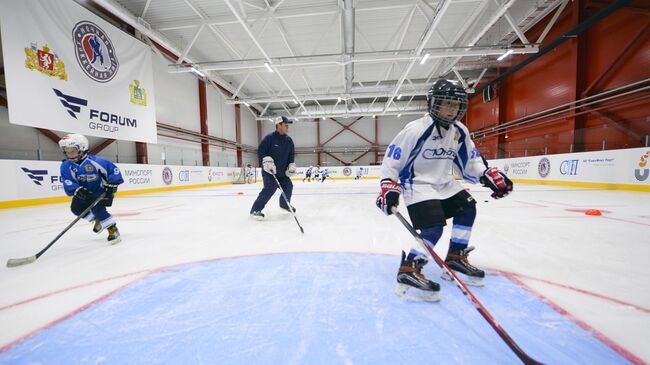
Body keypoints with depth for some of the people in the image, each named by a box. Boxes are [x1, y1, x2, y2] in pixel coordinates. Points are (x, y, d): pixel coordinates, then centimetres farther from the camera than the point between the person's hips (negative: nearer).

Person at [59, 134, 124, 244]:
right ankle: (98, 219, 21)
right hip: (85, 192, 7)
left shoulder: (94, 161, -23)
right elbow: (68, 182, -12)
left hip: (101, 190, -7)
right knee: (76, 208, -3)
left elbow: (113, 169, -23)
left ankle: (113, 230, -14)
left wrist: (112, 185, -26)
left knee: (97, 208, -22)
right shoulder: (66, 166, -6)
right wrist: (78, 190, -32)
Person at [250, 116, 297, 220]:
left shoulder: (288, 140, 6)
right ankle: (255, 210, -11)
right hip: (269, 170, -7)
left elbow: (291, 154, 12)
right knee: (271, 187, -20)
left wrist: (291, 165, 0)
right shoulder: (269, 137, -13)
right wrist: (267, 160, -25)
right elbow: (261, 150, -13)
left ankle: (284, 204, 35)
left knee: (288, 186, 9)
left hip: (282, 171, 7)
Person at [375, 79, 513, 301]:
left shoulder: (459, 132, 3)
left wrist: (489, 175, 0)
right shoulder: (416, 130, -19)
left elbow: (470, 160, 14)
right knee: (433, 227, -21)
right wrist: (388, 186, -24)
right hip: (417, 185, -8)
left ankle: (455, 259, 22)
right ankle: (408, 271, -12)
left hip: (444, 184, 9)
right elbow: (392, 158, -18)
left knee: (467, 208, 10)